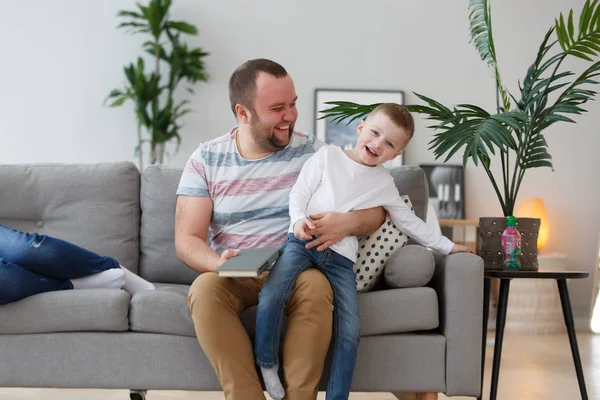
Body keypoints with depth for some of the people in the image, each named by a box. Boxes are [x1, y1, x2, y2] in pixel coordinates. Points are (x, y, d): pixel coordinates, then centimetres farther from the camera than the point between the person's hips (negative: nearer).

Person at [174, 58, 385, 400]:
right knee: (205, 288, -32)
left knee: (317, 285, -34)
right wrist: (218, 263, -26)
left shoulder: (313, 152, 0)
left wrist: (348, 223, -24)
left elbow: (377, 212, 1)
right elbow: (187, 239, -3)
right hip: (232, 277, 1)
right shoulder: (206, 160, 1)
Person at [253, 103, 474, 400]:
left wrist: (447, 246, 28)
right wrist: (299, 219, -17)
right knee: (271, 296, -28)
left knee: (350, 333, -12)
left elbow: (409, 222, 27)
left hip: (341, 258, 3)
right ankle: (267, 362, -4)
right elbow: (299, 192, 4)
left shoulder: (384, 183, 18)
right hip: (303, 242, -2)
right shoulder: (328, 155, 10)